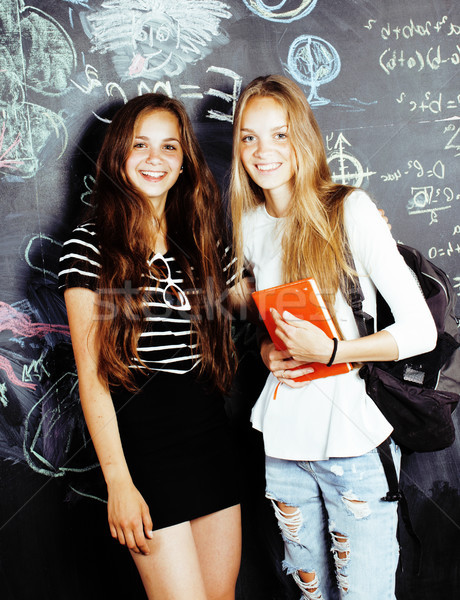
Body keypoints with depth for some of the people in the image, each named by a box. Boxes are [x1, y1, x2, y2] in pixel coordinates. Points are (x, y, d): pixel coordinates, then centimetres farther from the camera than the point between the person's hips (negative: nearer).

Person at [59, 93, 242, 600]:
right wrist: (117, 479, -11)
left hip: (210, 436, 5)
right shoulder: (90, 244, -5)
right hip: (142, 440, -5)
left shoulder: (205, 242, 9)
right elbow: (91, 372, -8)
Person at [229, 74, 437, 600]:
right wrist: (266, 350, -3)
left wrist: (329, 351, -22)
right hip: (282, 440, 5)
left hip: (355, 439, -4)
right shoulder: (250, 225, 5)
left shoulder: (350, 210, -11)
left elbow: (421, 331, -14)